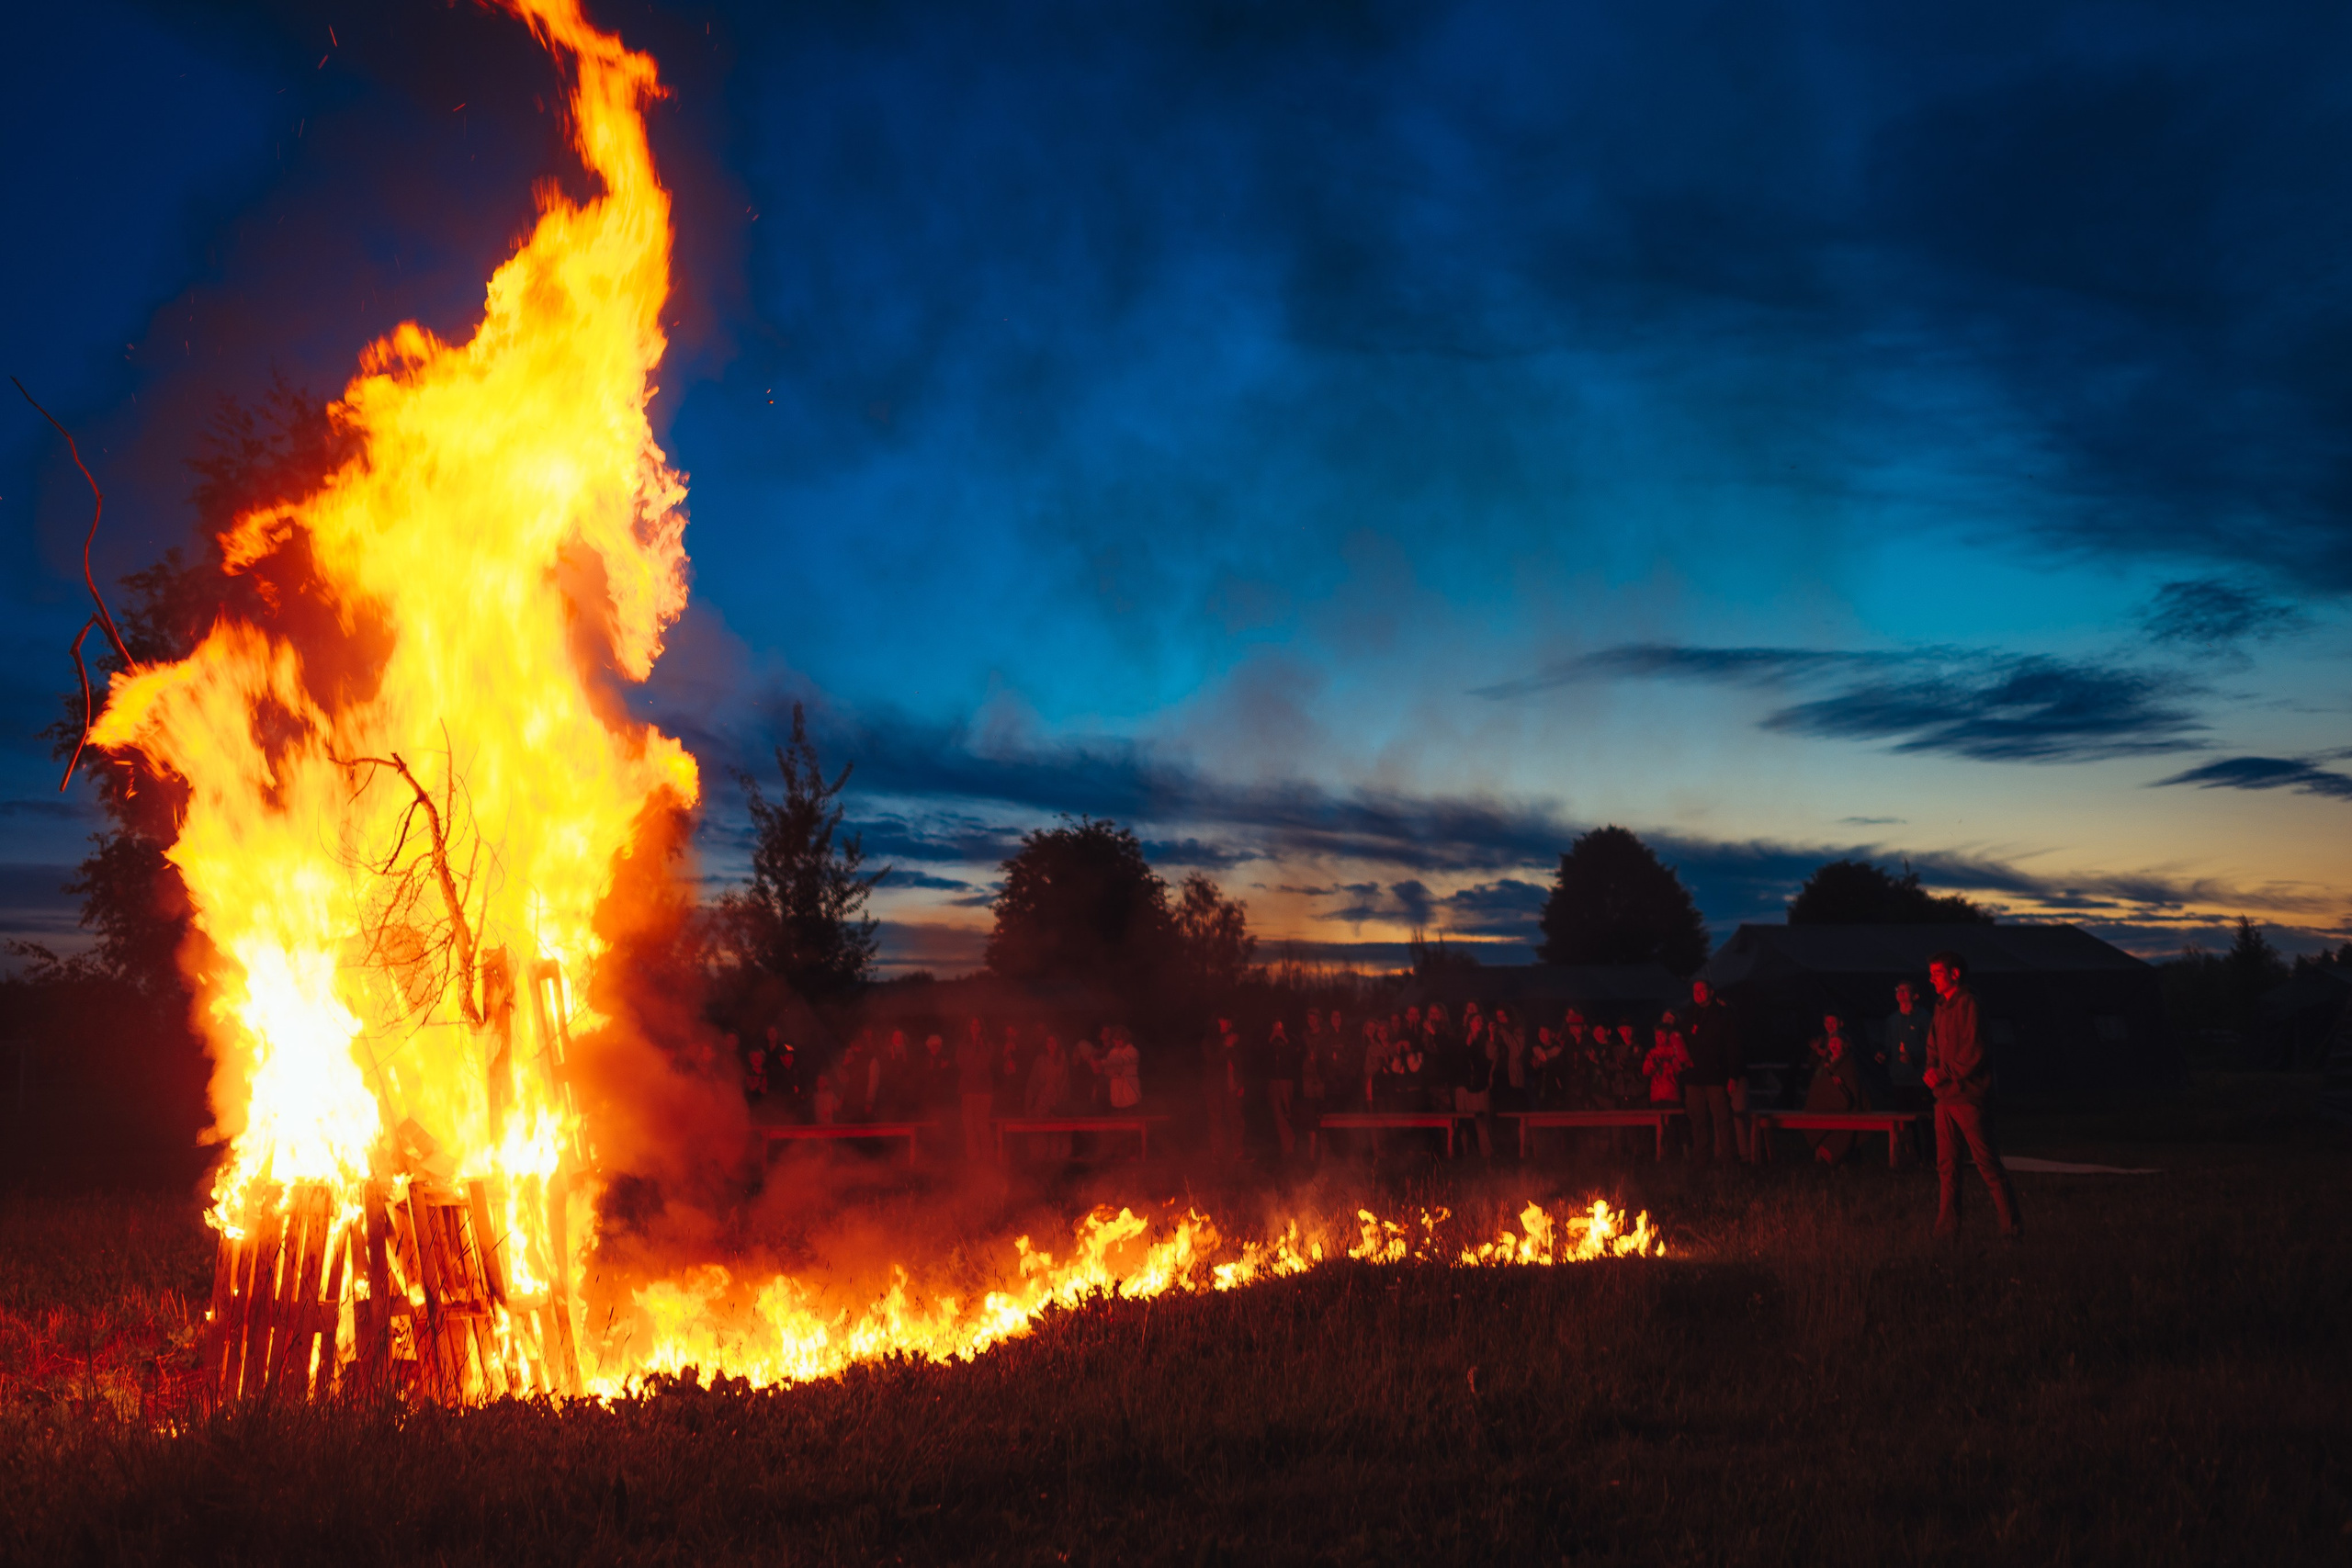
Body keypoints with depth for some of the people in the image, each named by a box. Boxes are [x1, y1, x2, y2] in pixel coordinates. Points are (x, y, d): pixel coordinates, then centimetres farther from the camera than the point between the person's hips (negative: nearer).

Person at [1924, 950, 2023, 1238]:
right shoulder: (1941, 1007, 15)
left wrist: (1944, 1074, -14)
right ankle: (1947, 1227, 13)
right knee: (1946, 1166, 8)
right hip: (1945, 1097, 8)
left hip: (1967, 1095, -8)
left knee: (1987, 1164, -4)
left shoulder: (1969, 1003, -11)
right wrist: (1932, 1070, 0)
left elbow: (1974, 1053, -16)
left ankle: (2011, 1225, 2)